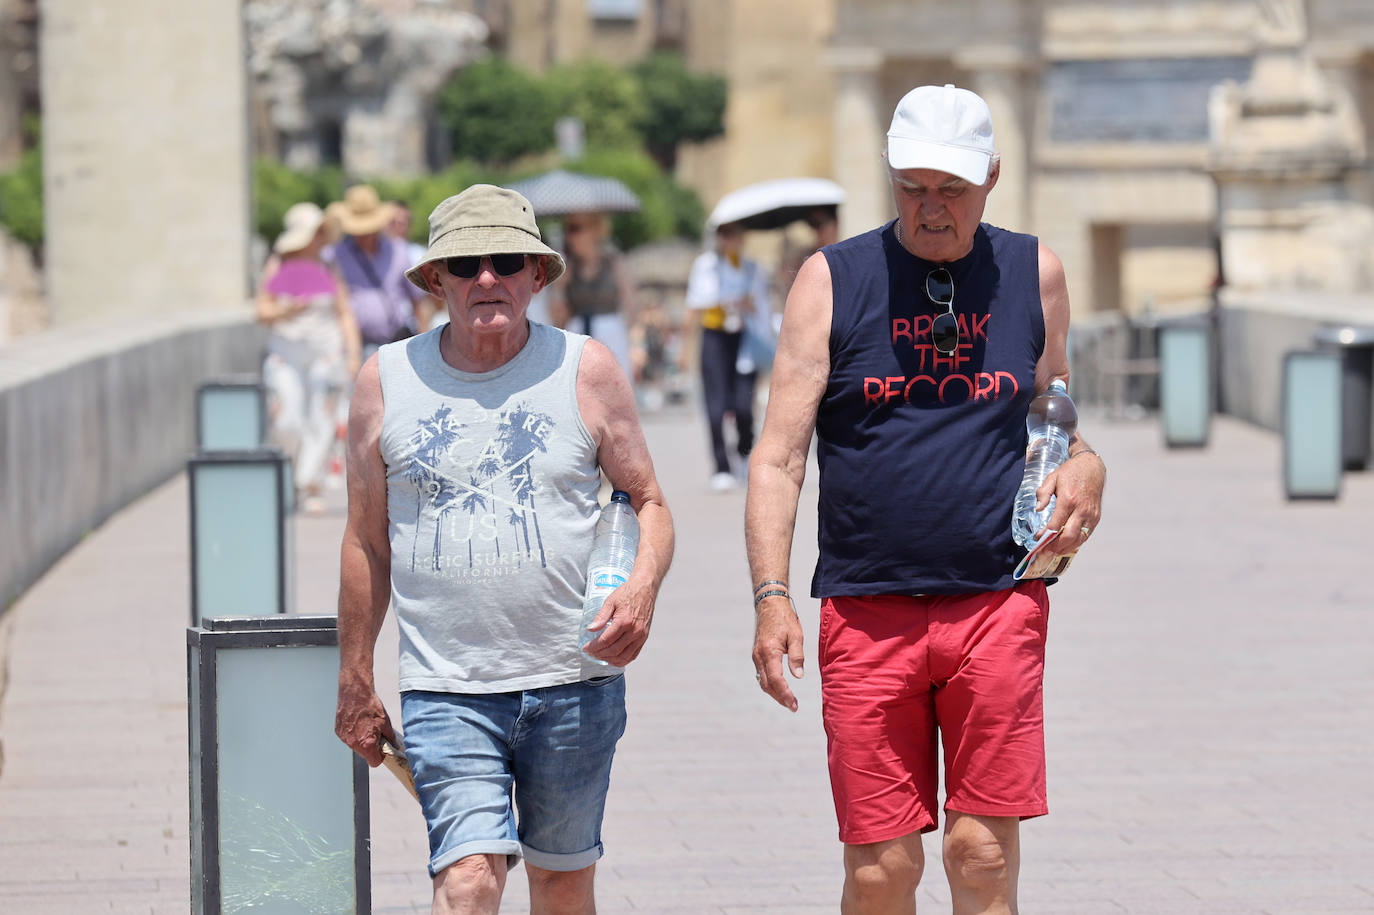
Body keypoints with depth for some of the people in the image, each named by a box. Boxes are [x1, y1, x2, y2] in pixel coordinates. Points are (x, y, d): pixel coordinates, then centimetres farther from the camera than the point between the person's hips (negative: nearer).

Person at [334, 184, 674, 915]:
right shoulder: (386, 381, 3)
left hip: (574, 683, 1)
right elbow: (366, 542, 10)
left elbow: (649, 503, 7)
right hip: (446, 688, -1)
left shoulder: (585, 370, 2)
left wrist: (642, 587, -15)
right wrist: (355, 681, 11)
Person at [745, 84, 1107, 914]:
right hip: (867, 613, -1)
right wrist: (771, 595, -12)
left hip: (1000, 604, 1)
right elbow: (778, 456, 0)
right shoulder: (832, 280, 3)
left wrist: (1084, 467, -1)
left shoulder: (1033, 272, 9)